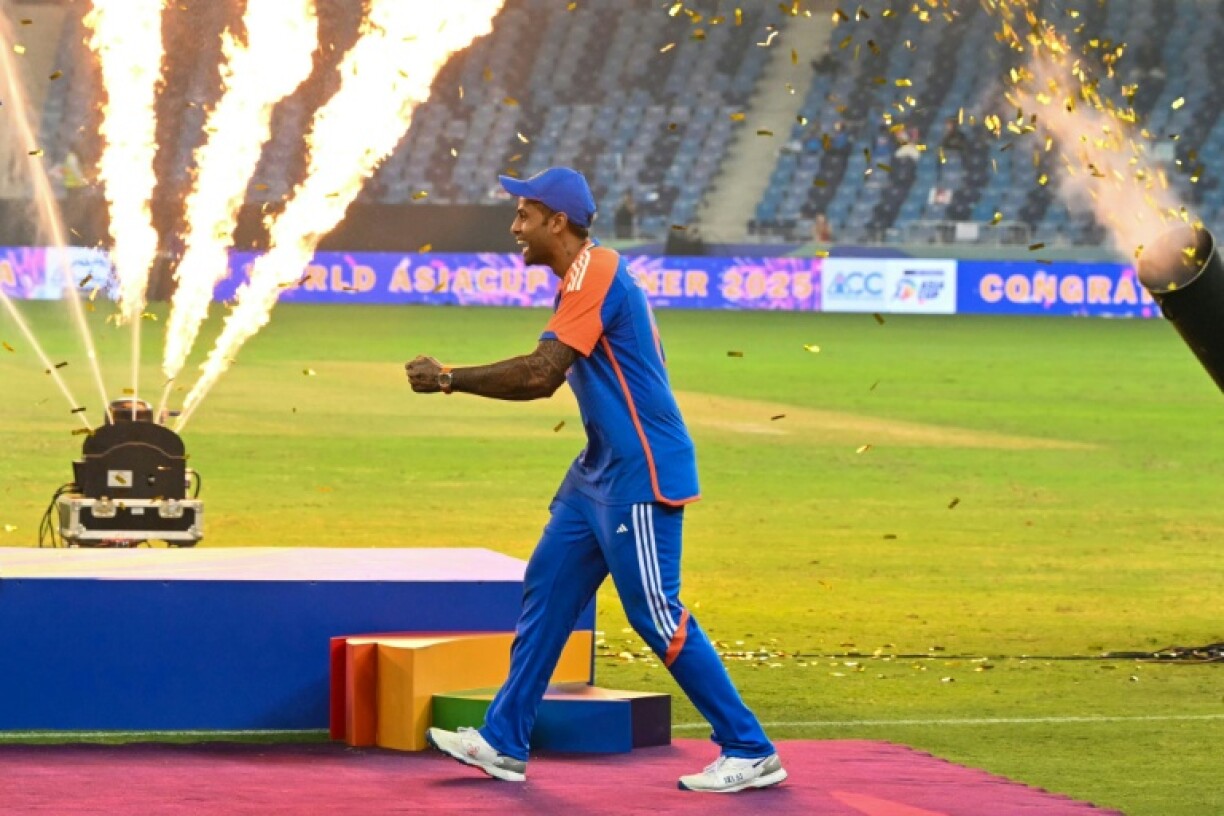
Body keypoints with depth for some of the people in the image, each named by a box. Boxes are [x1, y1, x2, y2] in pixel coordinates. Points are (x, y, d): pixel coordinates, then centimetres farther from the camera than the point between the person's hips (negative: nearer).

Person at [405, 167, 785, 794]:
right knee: (546, 589, 11)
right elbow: (548, 376, 20)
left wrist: (449, 380, -20)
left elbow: (540, 373, -25)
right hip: (602, 470, 11)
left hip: (640, 472, -11)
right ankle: (503, 744, 16)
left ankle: (750, 752, -2)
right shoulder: (588, 275, 15)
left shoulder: (594, 273, -17)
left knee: (655, 614, -8)